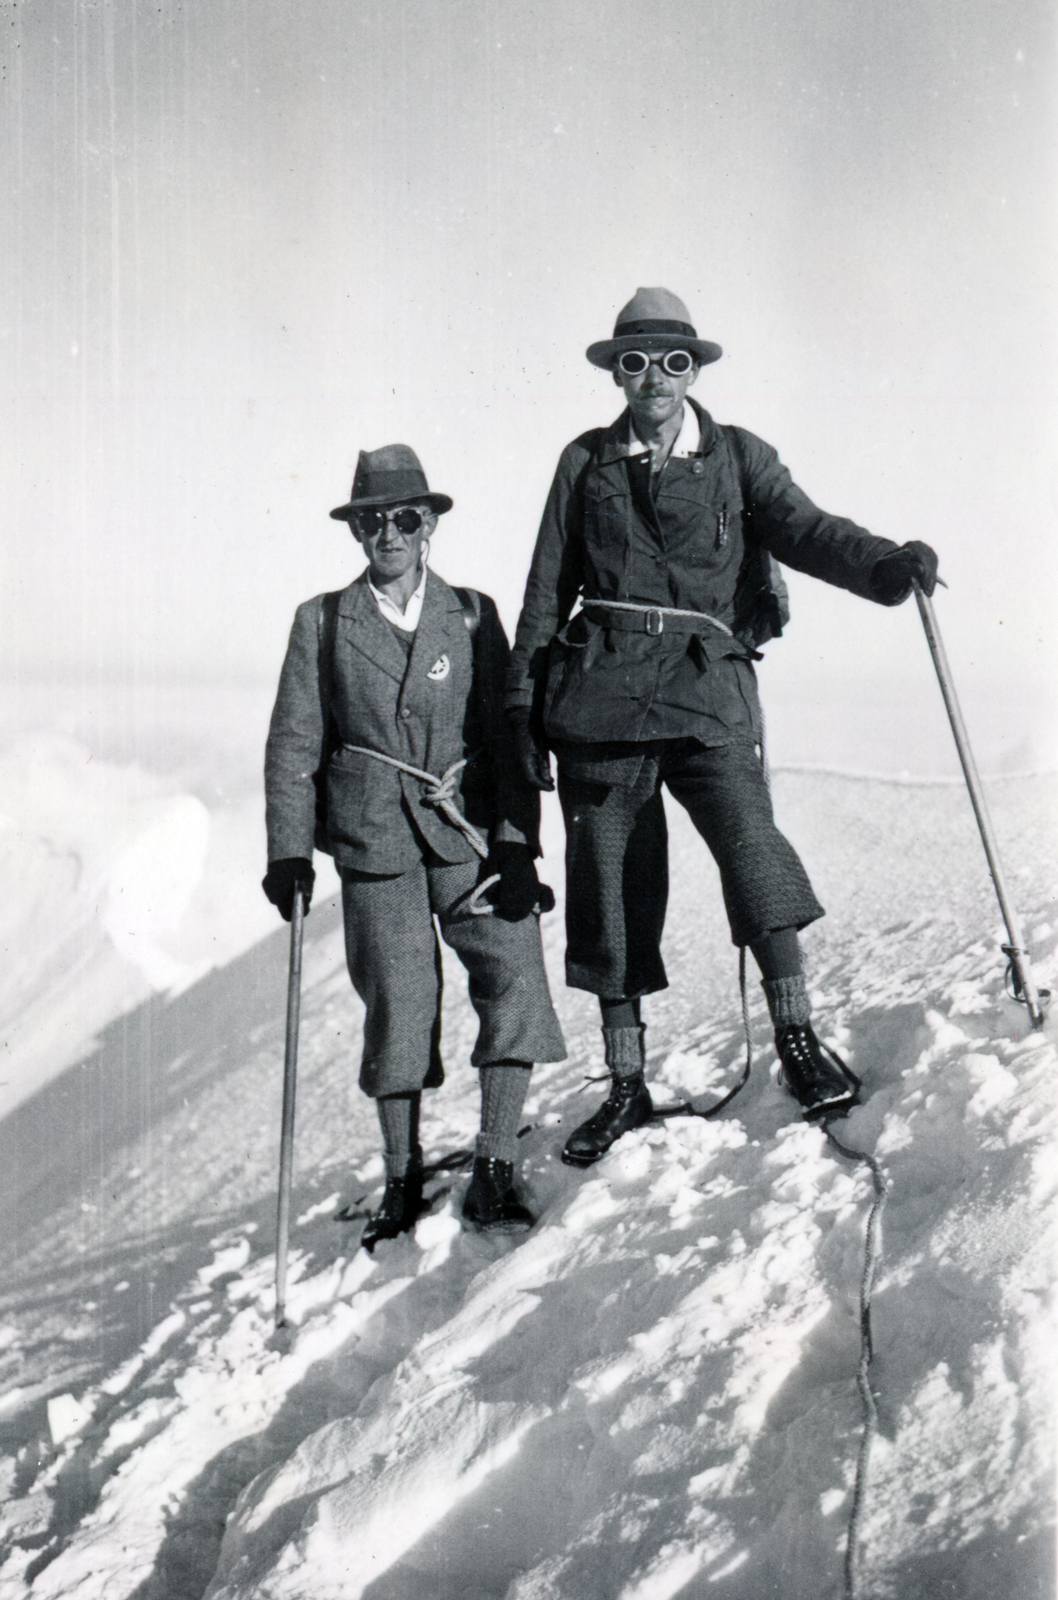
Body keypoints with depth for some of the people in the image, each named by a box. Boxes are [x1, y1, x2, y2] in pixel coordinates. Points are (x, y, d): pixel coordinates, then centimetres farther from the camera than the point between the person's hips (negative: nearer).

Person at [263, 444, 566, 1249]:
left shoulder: (472, 614, 9)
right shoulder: (322, 622, 8)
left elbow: (509, 735, 6)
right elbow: (294, 745, 8)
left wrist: (518, 844, -4)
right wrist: (289, 851, 0)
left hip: (471, 835, 1)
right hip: (375, 843, -1)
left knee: (515, 979, -13)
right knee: (398, 1007, -1)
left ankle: (494, 1173, -2)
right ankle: (402, 1178, 18)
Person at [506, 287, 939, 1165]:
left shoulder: (738, 456, 11)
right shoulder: (586, 462, 14)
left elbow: (804, 529, -4)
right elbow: (546, 589, 14)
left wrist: (886, 563, -24)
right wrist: (524, 704, 10)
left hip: (707, 686, -1)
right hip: (599, 691, 1)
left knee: (752, 847, -21)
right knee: (610, 886, 3)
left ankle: (797, 1037, -4)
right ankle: (627, 1086, 15)